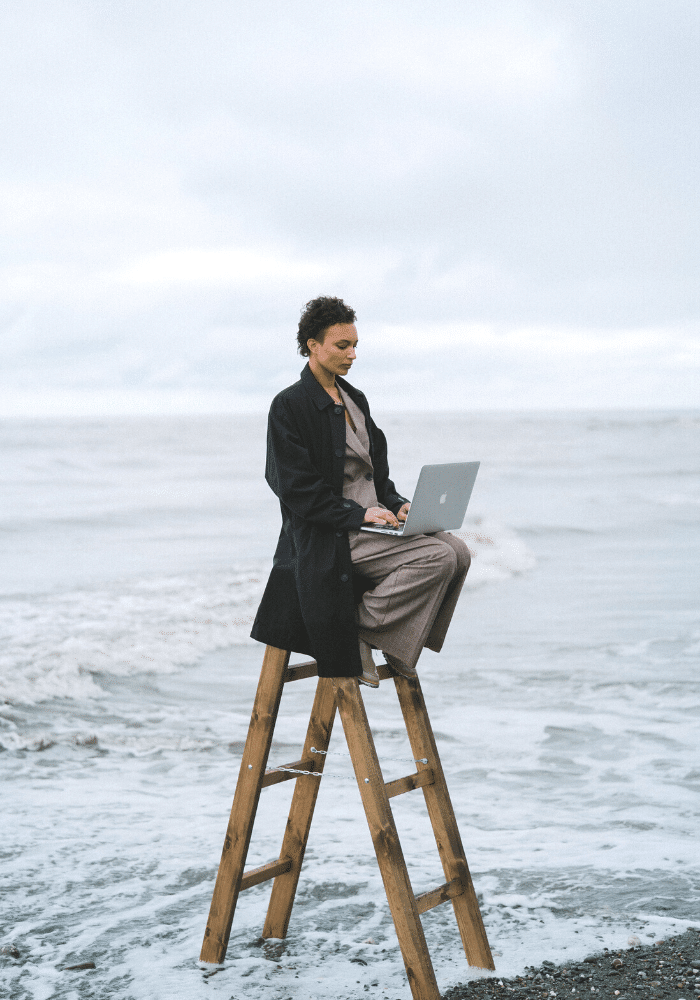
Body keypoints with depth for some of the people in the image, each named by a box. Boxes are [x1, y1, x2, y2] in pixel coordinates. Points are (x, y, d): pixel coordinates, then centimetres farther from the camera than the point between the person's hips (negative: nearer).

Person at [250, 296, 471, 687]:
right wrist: (358, 514, -20)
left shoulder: (354, 399, 17)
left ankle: (400, 641, 1)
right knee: (437, 558, -23)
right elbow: (298, 490, -14)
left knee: (457, 550, -11)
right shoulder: (290, 405, -9)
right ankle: (358, 631, -10)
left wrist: (396, 504, 1)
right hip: (329, 539, -8)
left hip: (370, 521, 8)